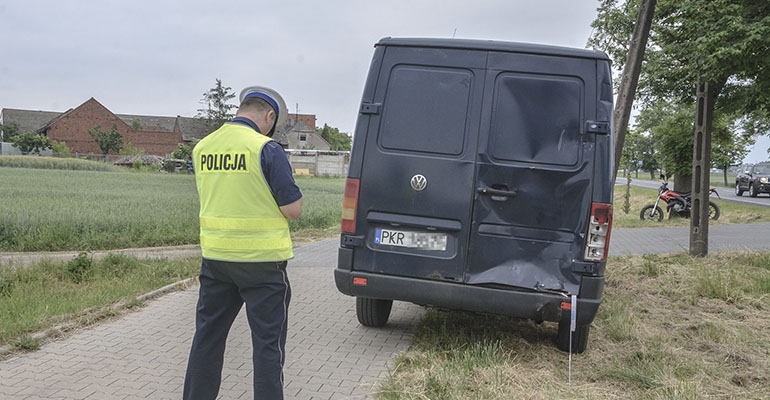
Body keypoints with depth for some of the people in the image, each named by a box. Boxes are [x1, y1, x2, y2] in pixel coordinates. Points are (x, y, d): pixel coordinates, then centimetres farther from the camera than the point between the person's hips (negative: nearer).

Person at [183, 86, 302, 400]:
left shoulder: (202, 148, 5)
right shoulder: (267, 149, -14)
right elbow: (293, 209, -14)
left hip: (215, 255, 6)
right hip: (261, 259, -5)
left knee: (207, 335, 18)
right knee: (268, 342, 6)